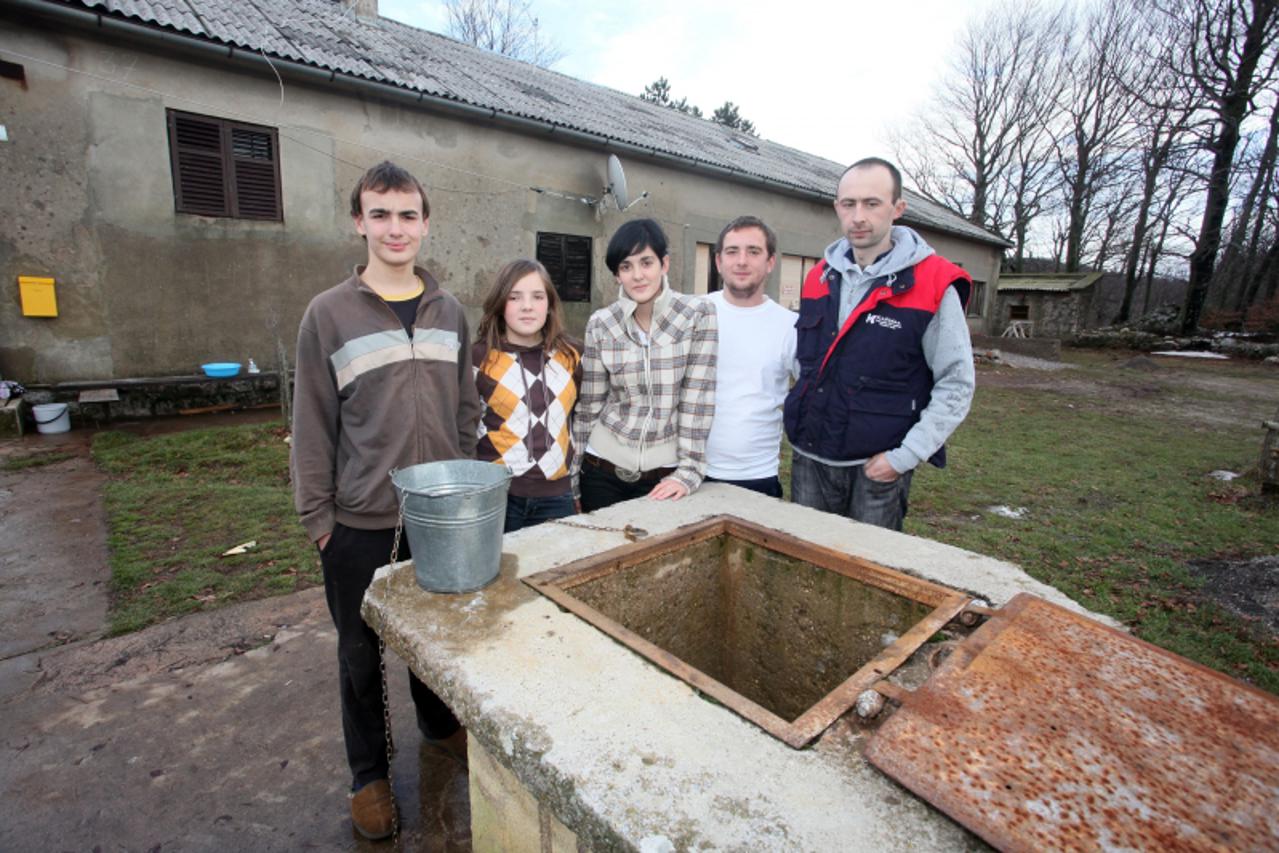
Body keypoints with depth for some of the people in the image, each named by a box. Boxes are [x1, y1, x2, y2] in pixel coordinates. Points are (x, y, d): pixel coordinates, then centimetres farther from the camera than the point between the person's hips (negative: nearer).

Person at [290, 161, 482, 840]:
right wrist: (316, 514, -5)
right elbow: (312, 424, -5)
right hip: (360, 522, -2)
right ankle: (368, 773, 36)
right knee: (361, 652, 14)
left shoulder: (449, 312, 4)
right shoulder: (329, 314, -6)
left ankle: (439, 723, 46)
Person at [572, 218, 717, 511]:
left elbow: (697, 398, -10)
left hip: (666, 474, -1)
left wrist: (688, 471, -13)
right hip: (603, 468, 2)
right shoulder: (600, 324, -3)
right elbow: (588, 405, 1)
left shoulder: (698, 314, -8)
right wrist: (570, 476, 4)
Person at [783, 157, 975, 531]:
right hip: (809, 461, 5)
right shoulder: (819, 278, 6)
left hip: (878, 469, -4)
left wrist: (905, 457, -13)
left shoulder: (934, 285, -9)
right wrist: (800, 423, 11)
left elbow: (956, 386, -9)